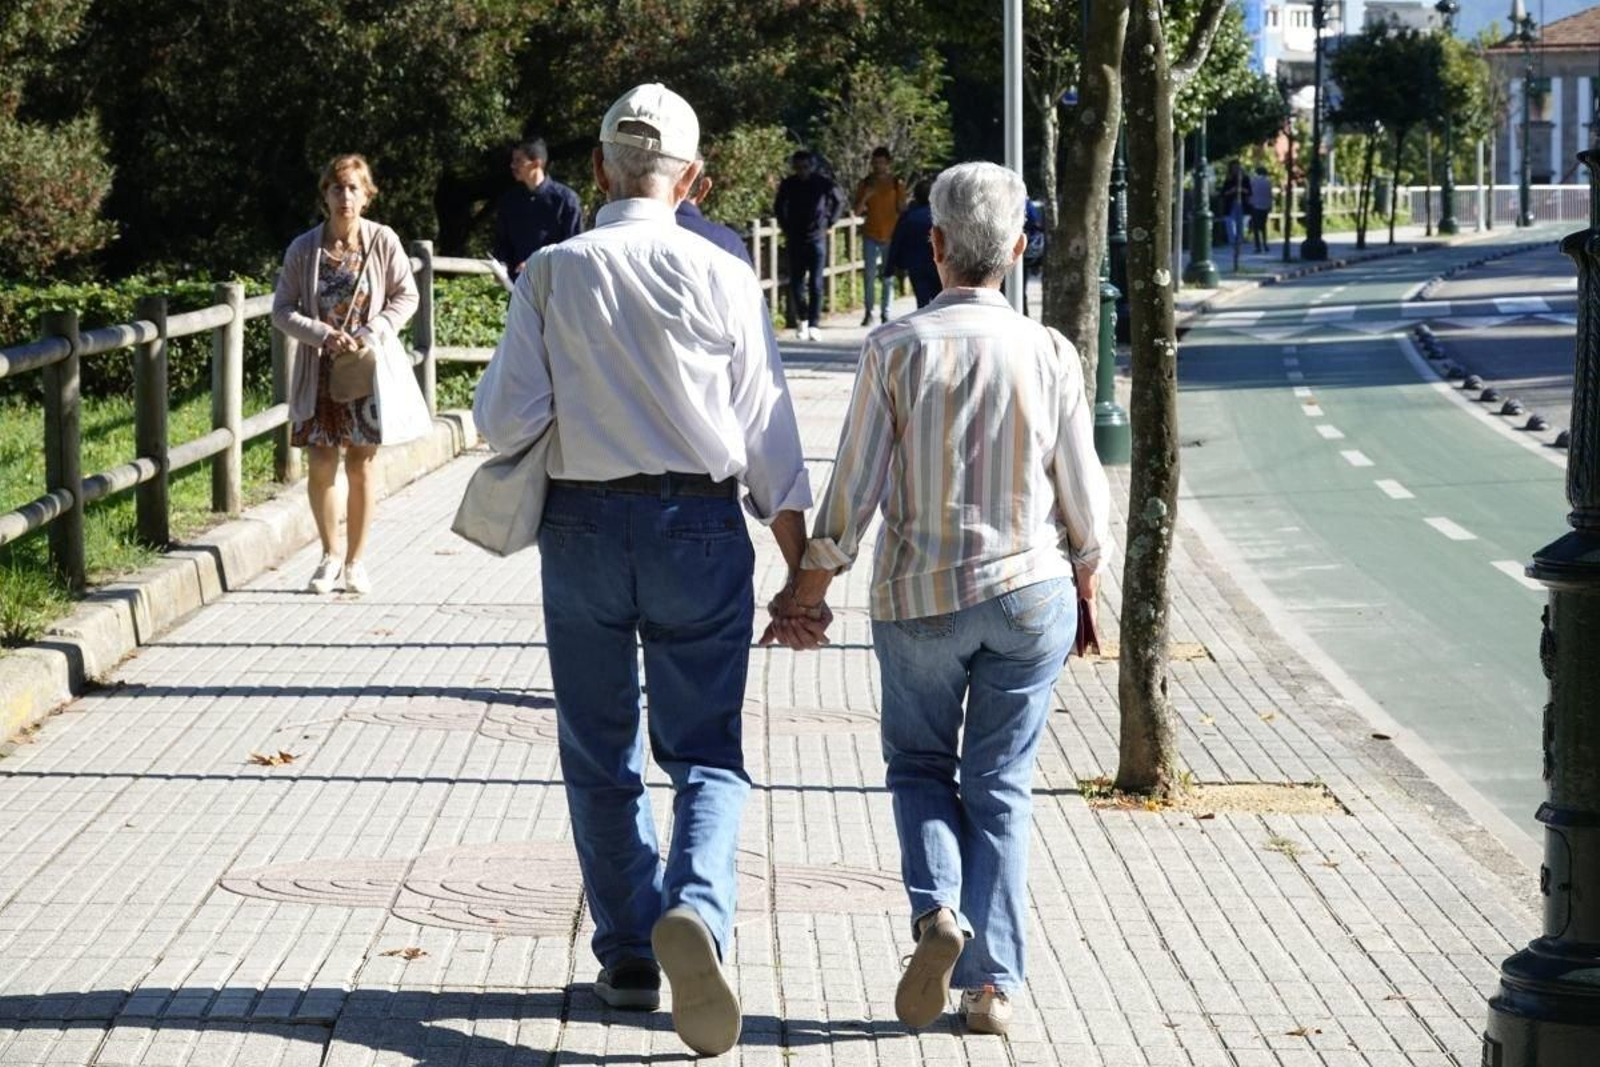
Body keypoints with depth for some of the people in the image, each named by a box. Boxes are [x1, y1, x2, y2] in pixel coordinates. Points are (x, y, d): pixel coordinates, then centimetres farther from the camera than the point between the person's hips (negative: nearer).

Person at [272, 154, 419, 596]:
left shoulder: (383, 242, -4)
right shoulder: (303, 249, -3)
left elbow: (406, 296, 2)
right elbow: (282, 311, 0)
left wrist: (375, 332, -13)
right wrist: (323, 335, -15)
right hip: (319, 372, 1)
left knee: (361, 467, 4)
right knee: (322, 465, 1)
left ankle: (355, 561, 15)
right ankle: (331, 556, 20)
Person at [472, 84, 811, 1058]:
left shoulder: (553, 272, -4)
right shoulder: (724, 277, -3)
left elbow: (506, 420, -6)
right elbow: (768, 432, -2)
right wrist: (800, 566, 3)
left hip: (584, 526, 1)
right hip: (699, 527, -1)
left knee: (600, 755, 14)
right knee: (706, 750, 4)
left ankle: (628, 957, 19)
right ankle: (695, 908, -23)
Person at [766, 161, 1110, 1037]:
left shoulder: (895, 348, -10)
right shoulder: (1048, 354, -5)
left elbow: (854, 489, -8)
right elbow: (1084, 496, 1)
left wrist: (810, 589, 4)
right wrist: (1085, 583, 19)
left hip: (919, 596, -1)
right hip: (1030, 589, 1)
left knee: (920, 766, 18)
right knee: (1000, 785, 9)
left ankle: (936, 908, -8)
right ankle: (992, 982, 6)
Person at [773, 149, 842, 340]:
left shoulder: (824, 184, -5)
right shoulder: (788, 185, 0)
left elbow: (838, 201, 13)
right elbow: (778, 207, 17)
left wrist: (829, 223, 8)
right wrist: (784, 226, 10)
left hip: (817, 240, -2)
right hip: (794, 240, 2)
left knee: (815, 284, -6)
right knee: (796, 283, 4)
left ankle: (812, 325, -5)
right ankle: (802, 319, 22)